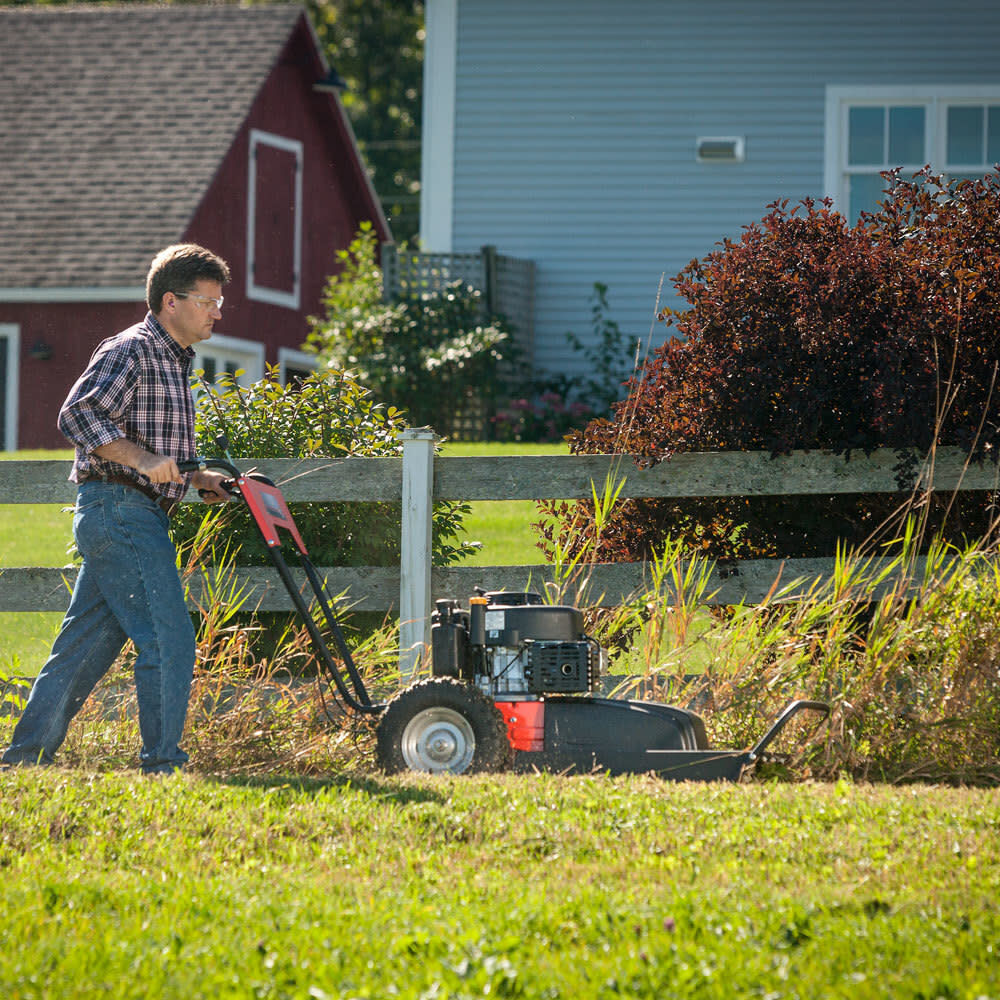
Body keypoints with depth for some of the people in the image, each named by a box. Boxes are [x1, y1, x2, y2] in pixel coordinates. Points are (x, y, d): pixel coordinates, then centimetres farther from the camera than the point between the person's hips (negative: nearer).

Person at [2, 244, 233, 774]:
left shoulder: (174, 362, 21)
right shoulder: (131, 351, -10)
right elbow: (77, 414, -20)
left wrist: (195, 479, 14)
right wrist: (143, 461, -26)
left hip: (138, 518, 10)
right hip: (118, 508, -10)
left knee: (87, 641, 10)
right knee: (168, 637, -11)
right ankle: (162, 763, -8)